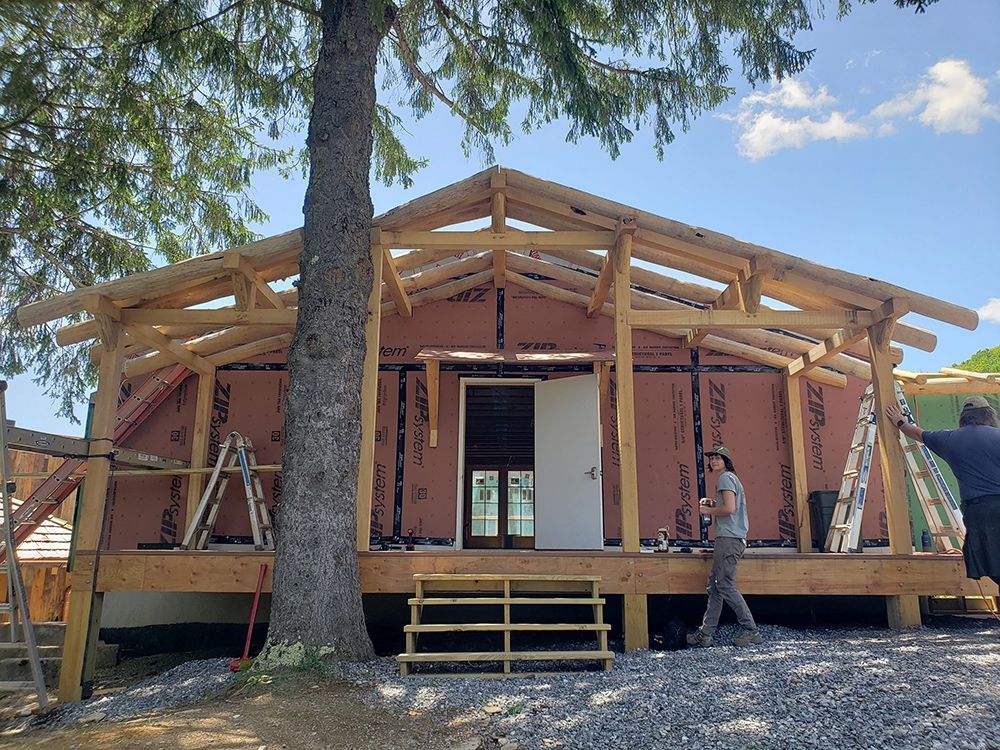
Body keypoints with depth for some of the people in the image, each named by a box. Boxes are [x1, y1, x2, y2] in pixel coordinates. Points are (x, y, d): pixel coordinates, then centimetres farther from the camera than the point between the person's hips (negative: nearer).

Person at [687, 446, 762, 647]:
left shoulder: (726, 477, -8)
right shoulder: (731, 478, 23)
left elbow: (729, 509, -20)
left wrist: (708, 511, -6)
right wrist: (713, 504, 16)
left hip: (729, 538, -11)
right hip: (732, 538, 11)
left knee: (726, 586, -8)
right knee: (714, 584, 9)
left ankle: (751, 631, -3)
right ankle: (705, 634, 10)